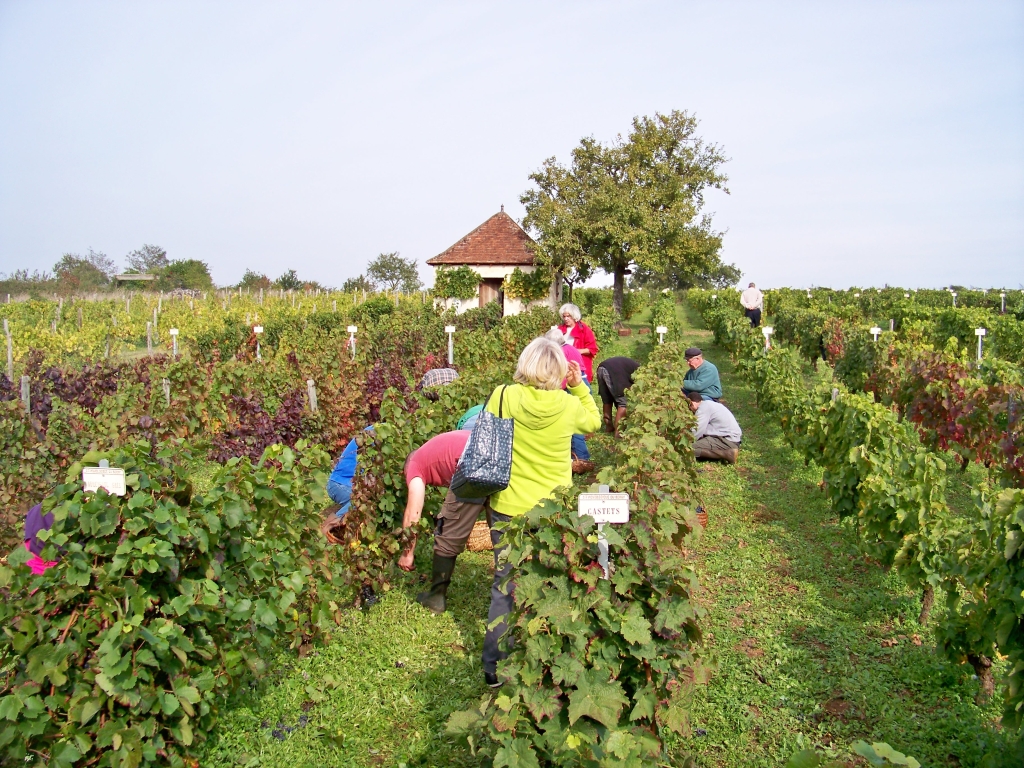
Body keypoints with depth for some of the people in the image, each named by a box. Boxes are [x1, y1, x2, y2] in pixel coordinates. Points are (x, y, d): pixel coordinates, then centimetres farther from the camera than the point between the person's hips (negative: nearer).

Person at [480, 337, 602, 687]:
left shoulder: (502, 396, -12)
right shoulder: (569, 405, -11)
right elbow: (594, 422, 12)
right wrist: (579, 385, 10)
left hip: (506, 507, 0)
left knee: (504, 585, 14)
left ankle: (495, 666, 19)